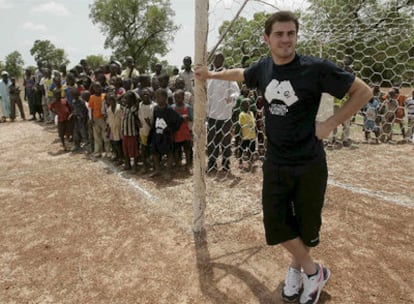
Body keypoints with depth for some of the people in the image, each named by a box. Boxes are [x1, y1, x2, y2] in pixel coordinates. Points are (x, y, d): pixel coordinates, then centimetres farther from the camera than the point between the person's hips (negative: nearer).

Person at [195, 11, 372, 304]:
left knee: (306, 224, 10)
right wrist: (211, 74, 35)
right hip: (275, 163, 4)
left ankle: (296, 267, 39)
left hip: (309, 164, -4)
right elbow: (240, 74, 25)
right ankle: (314, 272, 27)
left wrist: (331, 123, -11)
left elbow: (364, 91, -7)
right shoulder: (263, 68, 1)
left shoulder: (316, 68, -14)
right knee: (275, 223, 4)